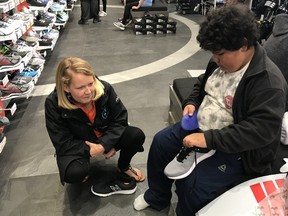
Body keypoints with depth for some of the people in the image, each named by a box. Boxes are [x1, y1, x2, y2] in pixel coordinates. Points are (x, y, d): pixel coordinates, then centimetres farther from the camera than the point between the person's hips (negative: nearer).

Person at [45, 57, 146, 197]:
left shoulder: (104, 89, -23)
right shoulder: (53, 104, -27)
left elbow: (120, 120, -13)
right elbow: (63, 143, -20)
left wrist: (104, 145, -26)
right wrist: (90, 151, -27)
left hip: (106, 137, 3)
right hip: (77, 146, -2)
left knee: (136, 136, -21)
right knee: (74, 174, -32)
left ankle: (123, 167, 10)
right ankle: (85, 175, 8)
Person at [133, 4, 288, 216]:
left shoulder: (269, 81, -26)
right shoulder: (222, 60, -1)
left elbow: (262, 130, -32)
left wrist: (209, 139, -35)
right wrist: (191, 102, -2)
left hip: (236, 149, -8)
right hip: (200, 126, 8)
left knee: (191, 184, -22)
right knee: (160, 142, 7)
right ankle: (157, 197, 30)